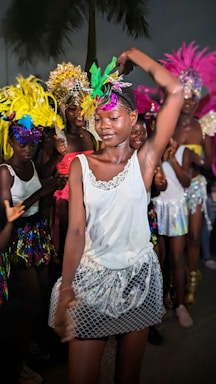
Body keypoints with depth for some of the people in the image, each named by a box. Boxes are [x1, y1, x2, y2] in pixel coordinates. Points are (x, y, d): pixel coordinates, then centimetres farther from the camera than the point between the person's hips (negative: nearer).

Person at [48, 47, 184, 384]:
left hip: (138, 276, 0)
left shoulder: (143, 160, -7)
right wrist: (65, 289, -16)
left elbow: (175, 92, -15)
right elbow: (76, 230, -8)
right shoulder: (81, 165, -3)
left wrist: (133, 55, -3)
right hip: (91, 278, 1)